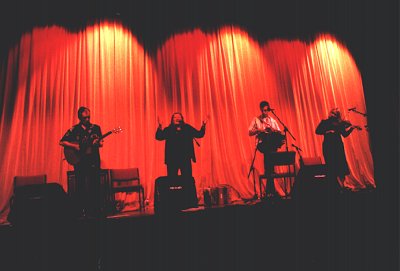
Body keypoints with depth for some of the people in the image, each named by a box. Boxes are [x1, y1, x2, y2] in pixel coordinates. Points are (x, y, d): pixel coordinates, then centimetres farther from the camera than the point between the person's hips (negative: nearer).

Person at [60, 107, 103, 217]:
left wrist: (98, 143, -14)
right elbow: (62, 142, 3)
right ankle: (82, 210, 13)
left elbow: (100, 143, 9)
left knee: (95, 185, -1)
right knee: (81, 186, 4)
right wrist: (74, 146, -11)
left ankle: (95, 210, 8)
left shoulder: (96, 128, 8)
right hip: (79, 161, 0)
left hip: (93, 161, 1)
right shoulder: (74, 129, 4)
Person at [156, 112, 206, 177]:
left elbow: (199, 134, 10)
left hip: (185, 158, 1)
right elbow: (159, 137, -4)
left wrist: (203, 127, -8)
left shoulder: (188, 128, 9)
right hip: (172, 159, -1)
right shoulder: (168, 130, 5)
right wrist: (160, 129, -23)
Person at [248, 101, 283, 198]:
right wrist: (258, 130, -8)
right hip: (262, 143, -3)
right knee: (269, 151, -33)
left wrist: (273, 129, -5)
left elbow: (279, 133, 14)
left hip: (273, 143, 3)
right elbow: (250, 133, 8)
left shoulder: (273, 120, 21)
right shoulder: (256, 119, 14)